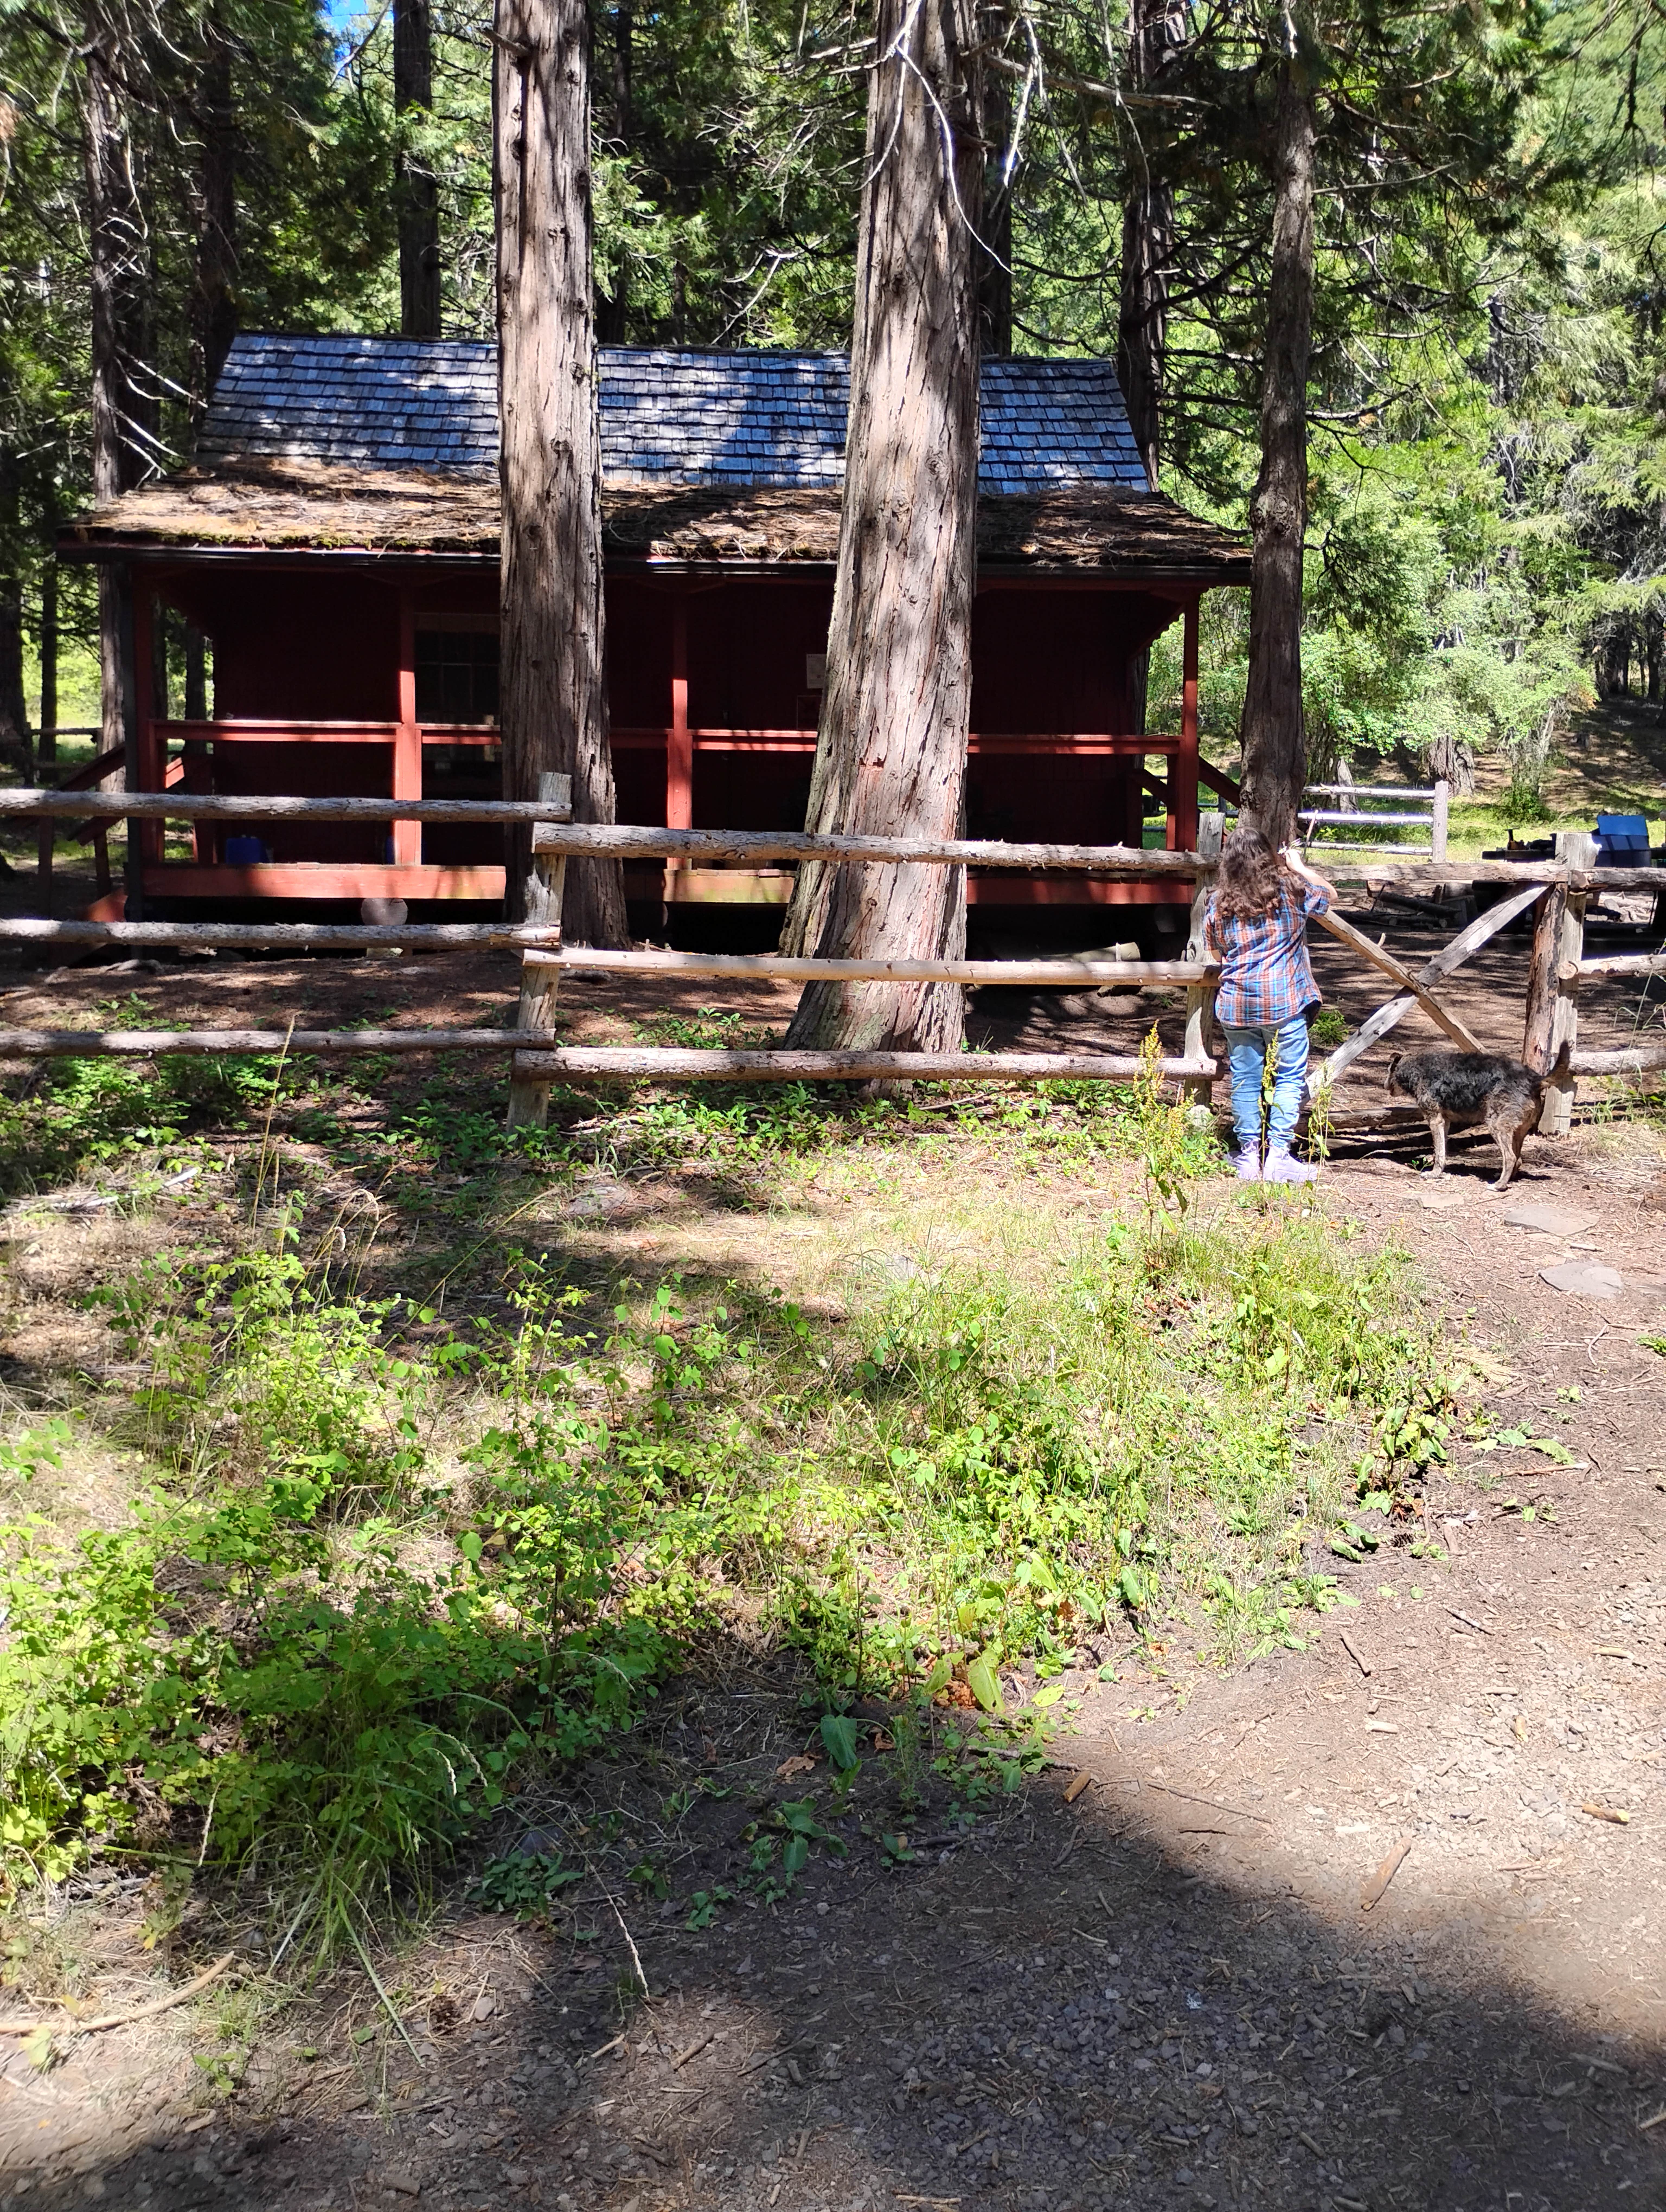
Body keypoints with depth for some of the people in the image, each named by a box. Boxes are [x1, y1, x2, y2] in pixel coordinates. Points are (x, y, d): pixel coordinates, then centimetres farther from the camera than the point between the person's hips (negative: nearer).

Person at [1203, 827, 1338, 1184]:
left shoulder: (1219, 903, 1)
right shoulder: (1291, 889, -4)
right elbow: (1328, 895, 16)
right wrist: (1299, 867, 25)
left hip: (1237, 1005, 2)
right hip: (1284, 1001, -2)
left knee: (1245, 1081, 9)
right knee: (1290, 1078, 4)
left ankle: (1248, 1156, 12)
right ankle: (1279, 1155, 0)